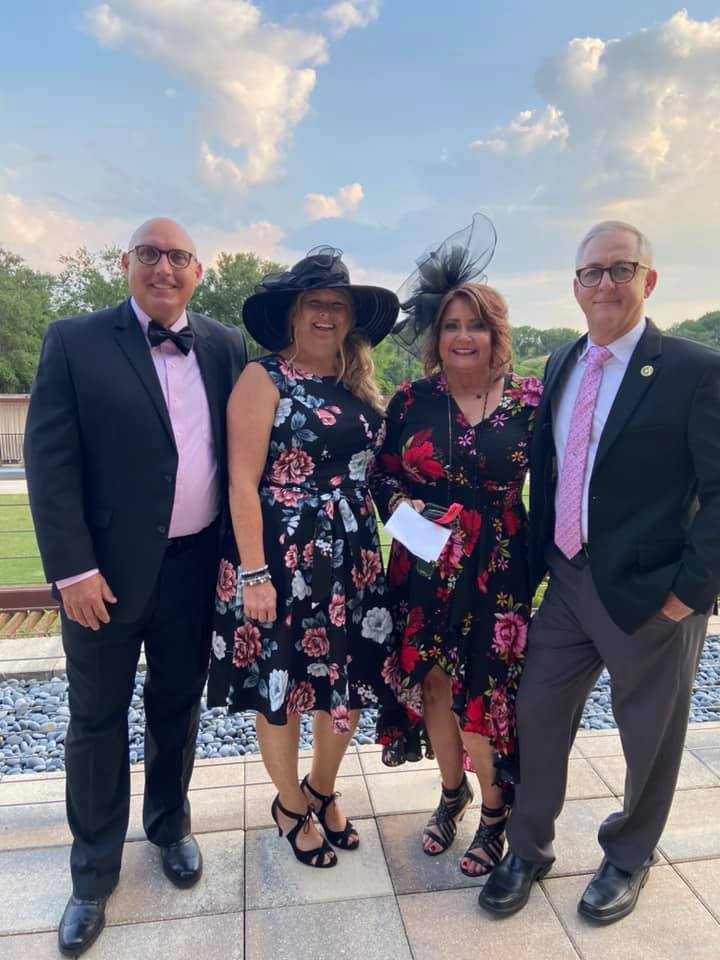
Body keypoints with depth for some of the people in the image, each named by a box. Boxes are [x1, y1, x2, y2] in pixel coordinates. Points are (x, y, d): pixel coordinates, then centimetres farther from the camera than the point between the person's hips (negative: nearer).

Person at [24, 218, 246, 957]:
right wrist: (73, 568, -14)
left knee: (177, 707, 19)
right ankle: (94, 871, 34)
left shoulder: (226, 347, 4)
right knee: (97, 719, 13)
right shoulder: (74, 342, -4)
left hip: (195, 565, 3)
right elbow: (49, 461, -9)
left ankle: (170, 826, 44)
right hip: (106, 568, -2)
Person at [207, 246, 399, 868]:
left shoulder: (358, 386, 9)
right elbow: (243, 481, -13)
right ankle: (290, 805, 37)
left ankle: (323, 791, 42)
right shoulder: (264, 379, -8)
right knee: (280, 690, 10)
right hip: (281, 561, -5)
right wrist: (253, 573, -17)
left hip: (353, 561, 6)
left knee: (349, 686, 15)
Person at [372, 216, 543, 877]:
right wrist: (401, 505, -13)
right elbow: (383, 474, 7)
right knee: (431, 687, 14)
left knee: (482, 698, 5)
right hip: (423, 571, 2)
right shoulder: (411, 401, 0)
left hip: (496, 575, -2)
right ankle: (452, 793, 42)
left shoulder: (529, 401, -5)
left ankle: (496, 810, 35)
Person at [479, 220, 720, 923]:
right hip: (567, 582, 5)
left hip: (650, 593, -4)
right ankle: (528, 850, 37)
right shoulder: (561, 365, 7)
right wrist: (536, 559, 7)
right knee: (537, 713, 13)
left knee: (650, 736, 15)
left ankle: (627, 859, 43)